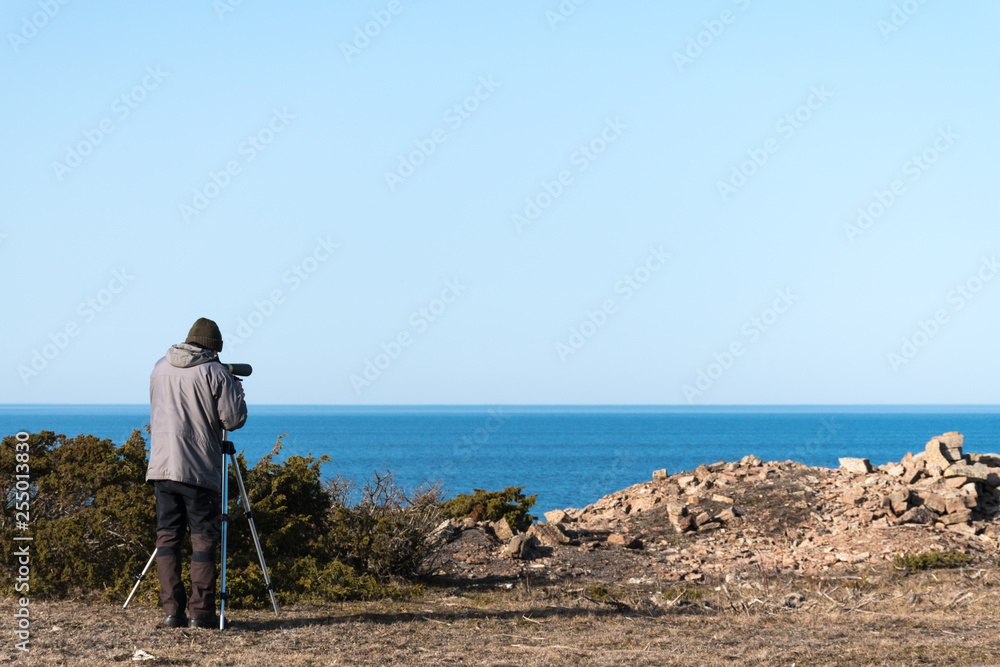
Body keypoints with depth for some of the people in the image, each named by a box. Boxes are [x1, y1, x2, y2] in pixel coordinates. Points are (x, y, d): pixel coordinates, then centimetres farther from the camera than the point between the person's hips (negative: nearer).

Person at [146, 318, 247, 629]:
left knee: (167, 535, 6)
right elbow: (233, 419, -8)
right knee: (203, 537, 1)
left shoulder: (160, 369, 11)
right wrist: (235, 391, 12)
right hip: (198, 470, -4)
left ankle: (172, 611, 1)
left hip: (162, 465, 4)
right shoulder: (214, 373, -6)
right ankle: (201, 612, -3)